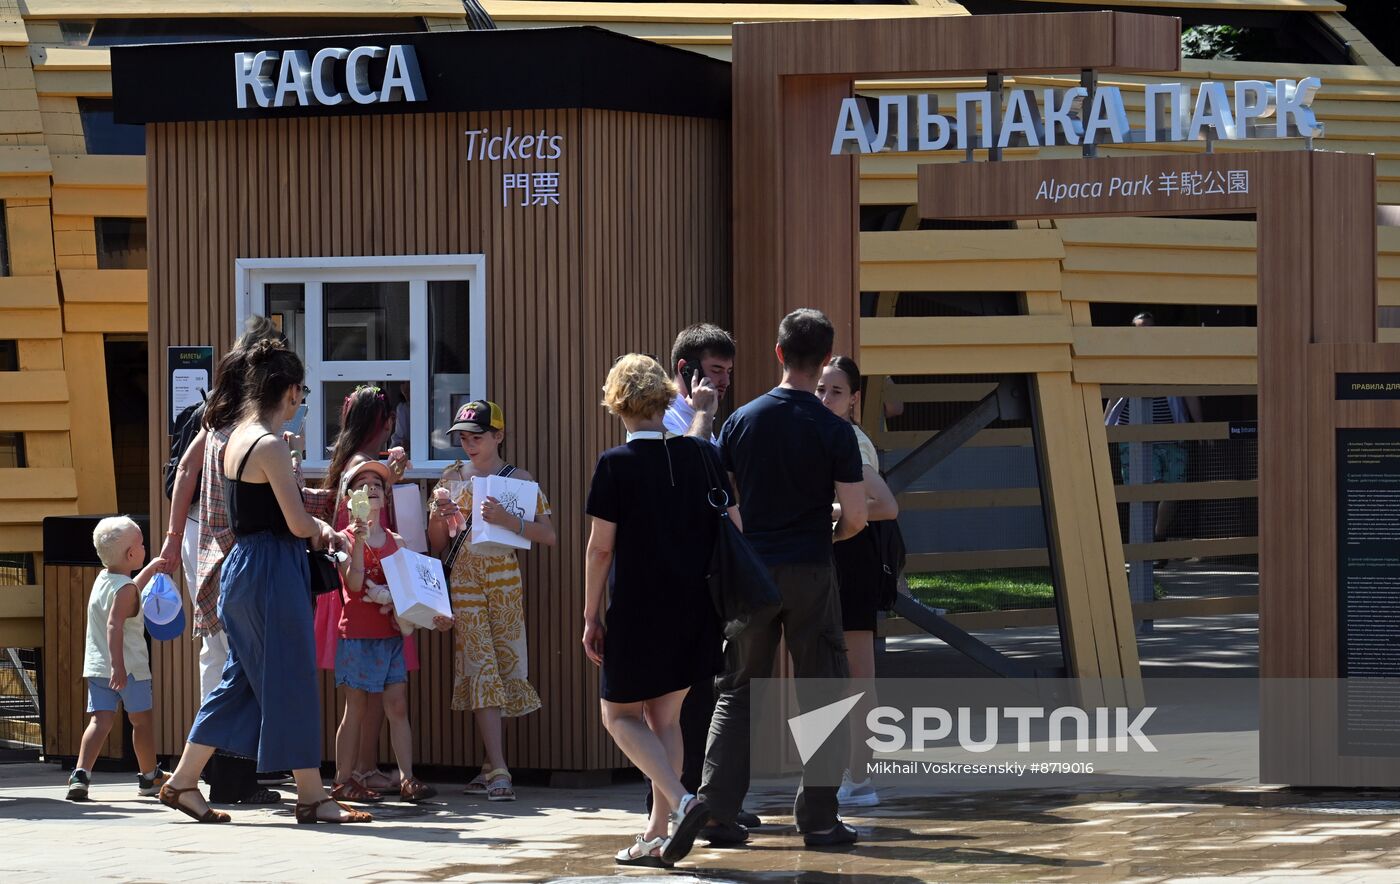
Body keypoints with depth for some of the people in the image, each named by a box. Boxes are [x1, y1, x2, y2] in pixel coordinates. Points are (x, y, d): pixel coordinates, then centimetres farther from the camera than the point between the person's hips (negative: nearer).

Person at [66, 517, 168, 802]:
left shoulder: (102, 579, 12)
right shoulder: (126, 589, -14)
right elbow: (114, 625, -25)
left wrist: (150, 569, 41)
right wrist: (118, 667, -30)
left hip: (96, 668, 7)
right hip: (129, 666, -7)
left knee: (101, 720, -2)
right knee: (143, 720, 10)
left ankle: (81, 773, -19)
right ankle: (150, 776, 22)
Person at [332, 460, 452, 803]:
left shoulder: (395, 541, 11)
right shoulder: (345, 538, -3)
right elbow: (354, 584, -15)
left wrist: (432, 617, -1)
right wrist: (358, 542, -21)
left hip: (391, 634, 4)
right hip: (357, 634, -4)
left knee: (397, 706, -1)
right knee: (355, 709, 0)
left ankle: (407, 779, -3)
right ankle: (344, 781, 6)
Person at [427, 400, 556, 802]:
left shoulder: (519, 480, 1)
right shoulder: (453, 477, 10)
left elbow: (548, 535, -9)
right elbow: (436, 546, 14)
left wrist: (507, 519, -23)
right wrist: (437, 517, -6)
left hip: (504, 579, -1)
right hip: (462, 579, 1)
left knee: (503, 664, -2)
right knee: (479, 670, -7)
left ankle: (492, 766, 7)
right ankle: (498, 772, -13)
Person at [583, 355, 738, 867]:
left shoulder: (616, 465, -11)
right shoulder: (701, 455, 2)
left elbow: (600, 547, -10)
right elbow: (735, 531, 5)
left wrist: (591, 617, -2)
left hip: (638, 612, -5)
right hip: (696, 611, 5)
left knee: (620, 714, 9)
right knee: (665, 716, 15)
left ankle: (680, 800, -14)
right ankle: (658, 836, 13)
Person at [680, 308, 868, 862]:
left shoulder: (741, 421, 1)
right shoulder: (834, 432, -7)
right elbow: (856, 517, -10)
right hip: (810, 574, -3)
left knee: (737, 692, 10)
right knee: (821, 696, 4)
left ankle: (716, 810, 4)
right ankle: (818, 818, 2)